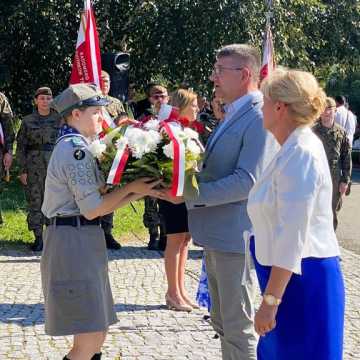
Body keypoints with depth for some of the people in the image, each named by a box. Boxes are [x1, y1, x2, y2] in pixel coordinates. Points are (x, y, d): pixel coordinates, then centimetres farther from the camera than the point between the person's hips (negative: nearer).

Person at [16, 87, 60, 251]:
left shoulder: (59, 119, 6)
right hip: (34, 165, 0)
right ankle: (38, 237, 8)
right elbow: (20, 147, 3)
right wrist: (22, 170, -4)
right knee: (35, 201, 1)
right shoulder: (27, 121, 4)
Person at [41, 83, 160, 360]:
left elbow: (99, 200, 14)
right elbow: (92, 209, -18)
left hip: (81, 238, 10)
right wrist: (130, 188, -10)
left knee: (97, 333, 14)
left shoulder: (74, 146, 18)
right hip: (74, 240, -10)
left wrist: (138, 191, 6)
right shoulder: (76, 149, -14)